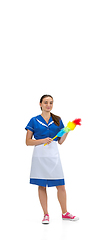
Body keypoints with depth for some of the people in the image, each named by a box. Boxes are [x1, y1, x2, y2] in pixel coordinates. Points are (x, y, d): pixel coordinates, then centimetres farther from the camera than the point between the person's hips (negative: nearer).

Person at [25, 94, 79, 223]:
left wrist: (67, 131, -3)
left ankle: (65, 213, 15)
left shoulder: (57, 120, 11)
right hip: (40, 155, -2)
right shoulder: (34, 121, 4)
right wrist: (43, 140, -12)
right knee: (41, 186, 3)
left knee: (61, 185, 1)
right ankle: (46, 215, 13)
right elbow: (28, 142, 1)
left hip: (53, 154, 2)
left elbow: (60, 141, 13)